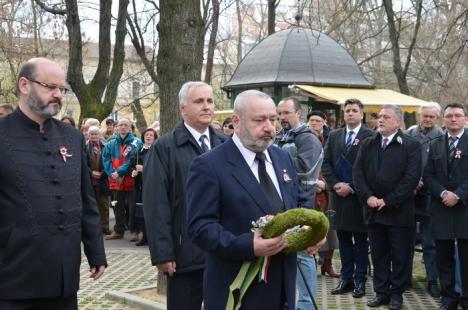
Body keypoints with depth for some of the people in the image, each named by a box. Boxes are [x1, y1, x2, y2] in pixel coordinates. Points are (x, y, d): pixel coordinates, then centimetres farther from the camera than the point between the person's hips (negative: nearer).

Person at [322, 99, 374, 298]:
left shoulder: (370, 136, -5)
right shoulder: (334, 136, 12)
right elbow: (326, 163, 8)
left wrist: (351, 187, -14)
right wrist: (335, 184, -7)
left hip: (359, 196, -4)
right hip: (338, 195, 5)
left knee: (360, 240, 5)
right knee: (343, 239, 9)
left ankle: (360, 280, 12)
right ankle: (346, 278, 17)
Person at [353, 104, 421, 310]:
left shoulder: (411, 145, -4)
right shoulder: (367, 144, 10)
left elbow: (412, 177, -12)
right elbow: (357, 172, 4)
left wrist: (388, 201, -15)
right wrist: (367, 197, -10)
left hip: (399, 211, -4)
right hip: (373, 209, 4)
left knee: (400, 255, 5)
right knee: (378, 254, 11)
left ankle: (396, 293, 18)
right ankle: (381, 292, 21)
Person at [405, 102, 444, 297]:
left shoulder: (441, 138, -7)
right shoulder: (408, 134, 2)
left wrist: (422, 183, -14)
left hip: (428, 195, -3)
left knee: (429, 242, 4)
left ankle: (432, 280, 14)